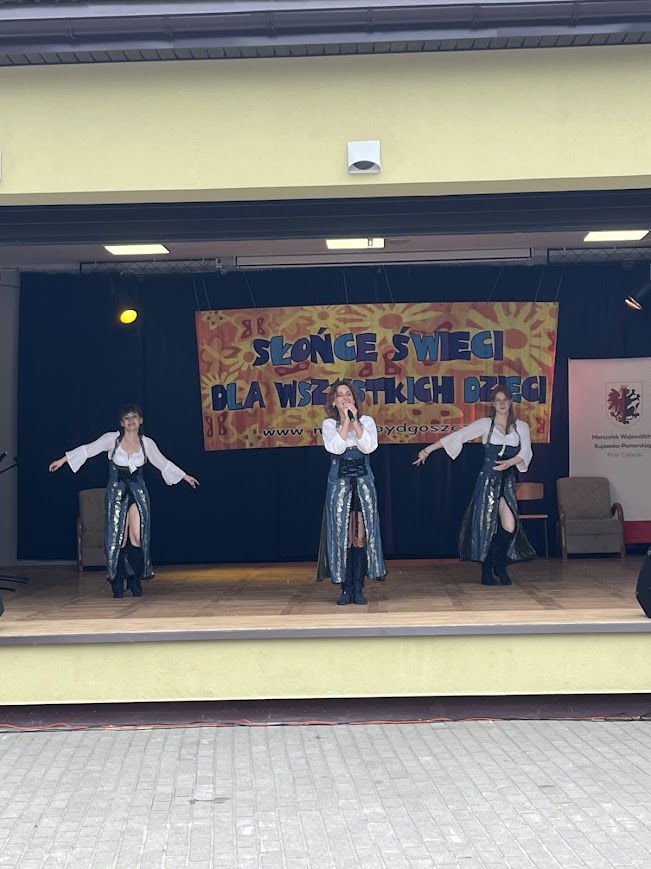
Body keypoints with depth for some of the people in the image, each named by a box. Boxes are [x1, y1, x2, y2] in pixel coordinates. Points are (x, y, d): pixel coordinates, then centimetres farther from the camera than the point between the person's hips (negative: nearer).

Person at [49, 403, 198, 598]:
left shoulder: (147, 443, 3)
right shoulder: (112, 439, -4)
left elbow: (163, 463, 13)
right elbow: (88, 450, -2)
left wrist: (185, 476, 15)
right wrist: (62, 460, -4)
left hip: (138, 491, 2)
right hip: (116, 491, -2)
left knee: (137, 536, -8)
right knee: (119, 538, -3)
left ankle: (135, 580, 6)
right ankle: (118, 583, 7)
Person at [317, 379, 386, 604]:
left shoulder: (367, 421, 5)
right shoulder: (329, 424, 3)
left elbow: (369, 446, -12)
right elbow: (335, 447, -15)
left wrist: (354, 420, -14)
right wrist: (346, 420, -15)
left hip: (363, 481, 1)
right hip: (339, 482, -1)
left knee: (362, 535, -2)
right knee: (343, 536, -2)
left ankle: (358, 588, 2)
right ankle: (346, 589, 4)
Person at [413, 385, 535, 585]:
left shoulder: (521, 427, 8)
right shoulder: (485, 424, 2)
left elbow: (525, 452, -1)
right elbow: (457, 436, -3)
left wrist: (510, 462, -21)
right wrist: (428, 450, -7)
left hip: (508, 480, 2)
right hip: (488, 479, -2)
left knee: (510, 526, -11)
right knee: (487, 524, -1)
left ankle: (499, 565, 12)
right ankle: (487, 572, 12)